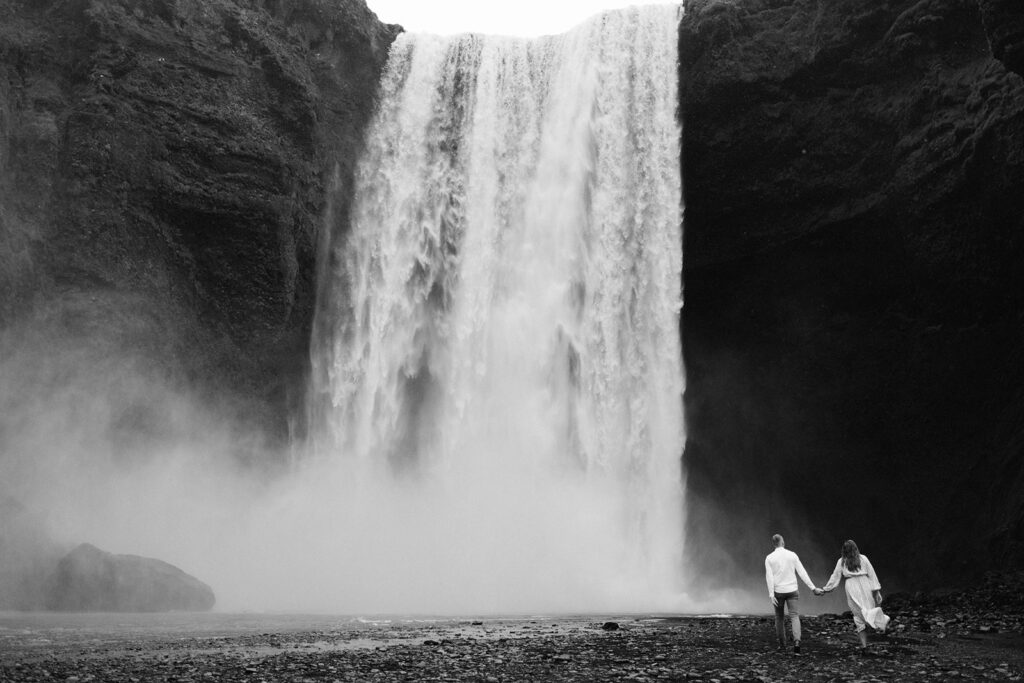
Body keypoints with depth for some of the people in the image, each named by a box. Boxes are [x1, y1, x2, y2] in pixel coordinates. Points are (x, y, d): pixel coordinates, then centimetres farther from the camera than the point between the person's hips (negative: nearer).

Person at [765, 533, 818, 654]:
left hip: (778, 591, 0)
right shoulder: (792, 555, -2)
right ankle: (796, 641, -24)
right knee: (794, 616, -1)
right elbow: (802, 572, -4)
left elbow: (769, 577, -12)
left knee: (779, 617, 17)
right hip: (792, 590, 0)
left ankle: (782, 644, 24)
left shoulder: (769, 558, -4)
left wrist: (771, 595, -14)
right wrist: (813, 588, 0)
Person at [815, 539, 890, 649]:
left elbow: (835, 577, 6)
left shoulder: (841, 562, 4)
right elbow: (871, 574, 1)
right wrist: (876, 589, 2)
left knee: (859, 615, 5)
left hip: (851, 589, 1)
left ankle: (863, 643, -3)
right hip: (865, 585, -1)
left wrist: (825, 589, 14)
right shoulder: (863, 558, 3)